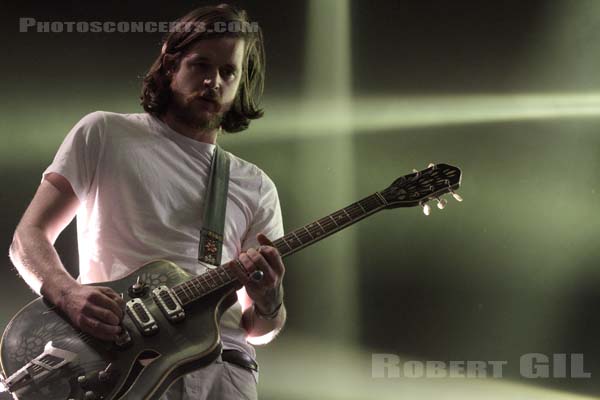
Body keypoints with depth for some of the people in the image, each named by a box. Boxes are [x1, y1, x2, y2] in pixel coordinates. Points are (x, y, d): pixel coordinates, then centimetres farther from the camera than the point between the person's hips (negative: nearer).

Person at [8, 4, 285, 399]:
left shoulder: (256, 187, 18)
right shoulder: (104, 134, 10)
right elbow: (29, 236, 7)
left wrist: (268, 304, -6)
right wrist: (68, 293, -13)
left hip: (222, 364, 3)